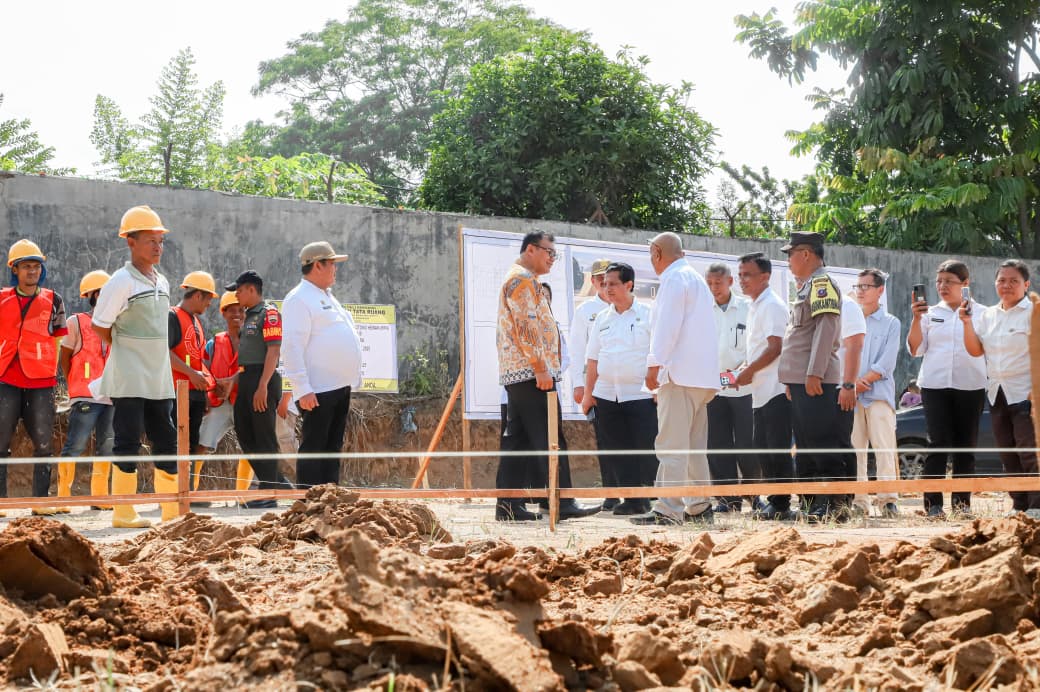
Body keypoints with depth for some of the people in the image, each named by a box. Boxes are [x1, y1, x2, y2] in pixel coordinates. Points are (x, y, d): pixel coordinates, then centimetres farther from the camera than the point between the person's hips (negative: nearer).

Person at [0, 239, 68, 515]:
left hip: (41, 382, 0)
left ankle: (40, 500, 4)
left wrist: (54, 372, 7)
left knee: (43, 443, -1)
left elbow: (59, 342, 13)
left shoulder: (53, 301, 9)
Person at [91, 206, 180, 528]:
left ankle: (173, 510, 12)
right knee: (128, 442, -5)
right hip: (129, 379, -7)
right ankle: (123, 511, 1)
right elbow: (99, 326, -6)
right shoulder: (121, 281, -9)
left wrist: (147, 353, 12)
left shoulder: (162, 282, 13)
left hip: (159, 379, 7)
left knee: (167, 441, 7)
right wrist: (126, 350, 3)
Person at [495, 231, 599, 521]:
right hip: (530, 370, -11)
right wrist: (540, 366, -21)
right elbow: (527, 325, -18)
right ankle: (562, 503, -12)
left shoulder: (521, 279, 25)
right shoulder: (523, 279, -8)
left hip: (516, 374, 11)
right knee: (549, 440, -11)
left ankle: (508, 505, 6)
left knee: (517, 440, 7)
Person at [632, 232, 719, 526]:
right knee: (694, 445, 12)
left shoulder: (674, 278, -6)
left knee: (671, 444, -13)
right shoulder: (696, 279, 24)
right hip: (703, 374, 10)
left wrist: (654, 365, -17)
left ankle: (668, 510, -18)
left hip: (680, 373, -10)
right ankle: (699, 507, 14)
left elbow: (668, 325, -15)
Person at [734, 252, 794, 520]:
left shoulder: (772, 305, -10)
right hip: (761, 391, 10)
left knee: (777, 448, -8)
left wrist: (749, 371, -11)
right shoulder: (755, 307, 19)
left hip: (775, 389, -10)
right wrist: (745, 370, 12)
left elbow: (775, 347, -17)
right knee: (764, 449, 11)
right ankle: (773, 503, 16)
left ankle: (781, 505, -7)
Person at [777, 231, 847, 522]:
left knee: (823, 443, -11)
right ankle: (812, 504, 15)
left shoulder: (822, 284, -9)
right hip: (800, 379, 11)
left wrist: (814, 373, -24)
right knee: (805, 446, 11)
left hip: (815, 380, -11)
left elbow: (825, 329, -19)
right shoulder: (806, 287, 22)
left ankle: (836, 504, -11)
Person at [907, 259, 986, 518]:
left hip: (970, 387, 0)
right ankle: (933, 504, -8)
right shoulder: (930, 313, 12)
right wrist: (916, 319, -5)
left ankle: (962, 504, 9)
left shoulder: (980, 313, 8)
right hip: (935, 386, 0)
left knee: (965, 447, 4)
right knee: (937, 445, -7)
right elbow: (915, 349, 7)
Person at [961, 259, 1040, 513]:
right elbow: (975, 350, 11)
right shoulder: (989, 315, 14)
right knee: (1009, 457, 8)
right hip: (998, 394, 7)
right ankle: (1019, 506, 12)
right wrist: (967, 323, -4)